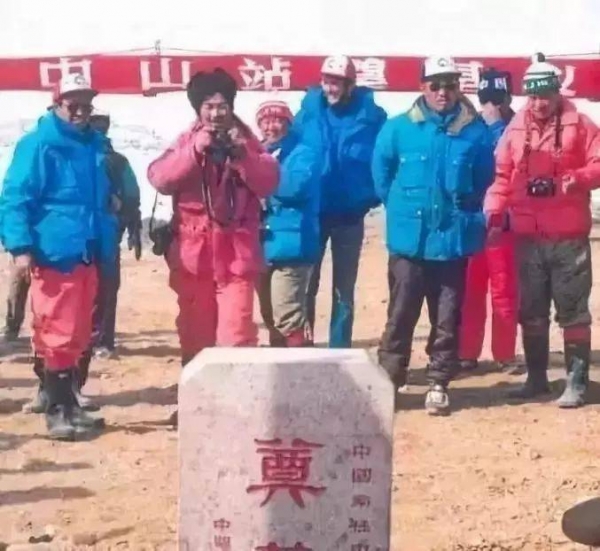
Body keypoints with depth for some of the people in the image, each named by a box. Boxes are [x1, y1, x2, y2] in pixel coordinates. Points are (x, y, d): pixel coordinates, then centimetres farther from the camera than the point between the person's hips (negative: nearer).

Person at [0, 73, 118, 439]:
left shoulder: (95, 145, 15)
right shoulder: (38, 144, -7)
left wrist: (108, 247, 17)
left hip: (88, 255, 7)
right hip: (54, 255, -7)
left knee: (78, 335, 13)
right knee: (58, 335, -5)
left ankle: (69, 403, 23)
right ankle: (57, 411, 3)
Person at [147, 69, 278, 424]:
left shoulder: (247, 141, 6)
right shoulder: (186, 142, 6)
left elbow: (269, 183, -7)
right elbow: (159, 179, -11)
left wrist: (244, 152, -20)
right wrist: (195, 150, -21)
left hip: (236, 255, -1)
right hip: (193, 255, 2)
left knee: (236, 335, -10)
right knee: (195, 335, 10)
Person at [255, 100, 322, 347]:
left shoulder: (303, 154, 0)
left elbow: (296, 186, -19)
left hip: (289, 247, -7)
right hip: (263, 247, 7)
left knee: (287, 316, -15)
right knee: (271, 318, 15)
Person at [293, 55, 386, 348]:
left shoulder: (371, 115, -8)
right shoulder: (308, 111, -5)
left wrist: (371, 196, -10)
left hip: (350, 216, -1)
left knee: (343, 290, 11)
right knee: (305, 285, 9)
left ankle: (339, 351, 20)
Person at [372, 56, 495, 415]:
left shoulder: (476, 132, -4)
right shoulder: (399, 128, -3)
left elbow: (486, 180, 8)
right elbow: (381, 172, 10)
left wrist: (467, 214, 9)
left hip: (453, 241, 0)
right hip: (409, 239, 0)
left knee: (447, 319, 8)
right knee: (401, 315, 5)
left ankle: (438, 384, 18)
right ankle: (388, 381, 14)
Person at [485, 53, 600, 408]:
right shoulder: (516, 129, 8)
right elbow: (503, 177, 7)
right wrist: (495, 212, -6)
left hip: (569, 237, -4)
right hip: (528, 237, 4)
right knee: (531, 311, 12)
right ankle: (537, 377, 24)